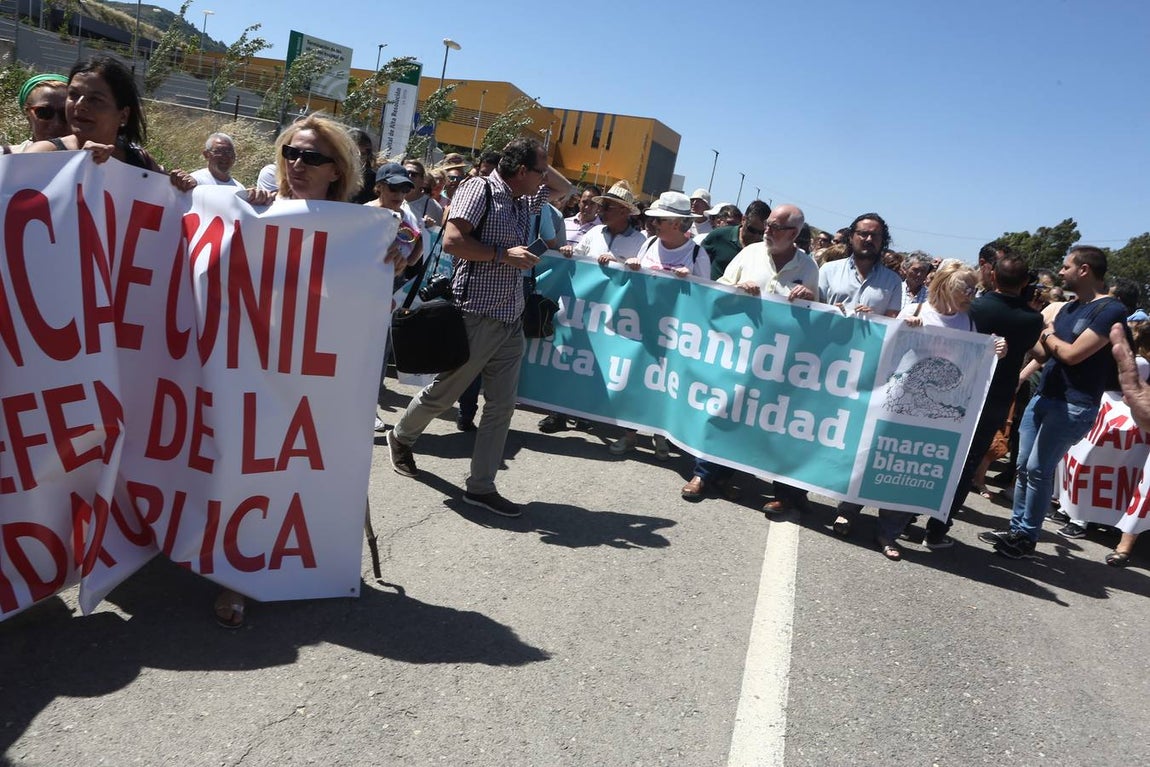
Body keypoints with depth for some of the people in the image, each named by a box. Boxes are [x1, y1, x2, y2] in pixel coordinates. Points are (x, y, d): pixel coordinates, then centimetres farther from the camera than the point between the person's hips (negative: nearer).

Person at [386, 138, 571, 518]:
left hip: (511, 321, 8)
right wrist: (504, 254, -17)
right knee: (444, 392, 7)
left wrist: (542, 165, 13)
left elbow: (563, 187, 30)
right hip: (477, 316, -8)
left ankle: (481, 486, 12)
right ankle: (401, 437, 35)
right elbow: (452, 241, -19)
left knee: (501, 405, 5)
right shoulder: (479, 189, -9)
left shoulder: (524, 200, 14)